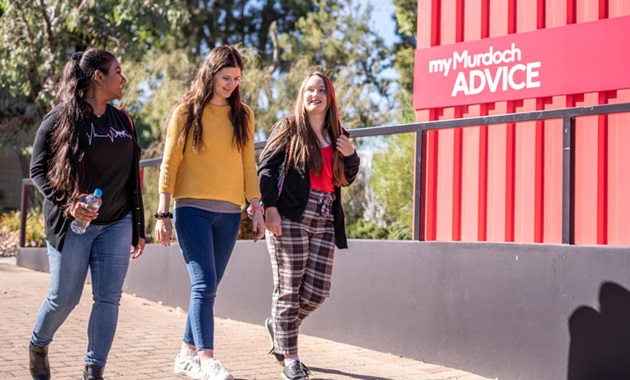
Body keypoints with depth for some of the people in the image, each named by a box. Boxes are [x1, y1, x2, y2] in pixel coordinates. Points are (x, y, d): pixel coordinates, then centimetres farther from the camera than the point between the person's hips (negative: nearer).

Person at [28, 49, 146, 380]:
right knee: (64, 298, 3)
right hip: (72, 224, -4)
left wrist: (137, 228, 14)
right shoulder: (60, 119, -6)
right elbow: (38, 169, -5)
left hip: (116, 224, 4)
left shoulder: (123, 121, 11)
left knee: (108, 299, -3)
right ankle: (38, 346, 32)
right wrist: (66, 203, -20)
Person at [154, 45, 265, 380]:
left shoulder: (243, 115, 12)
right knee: (204, 284, -14)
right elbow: (169, 164, 0)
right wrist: (163, 213, -5)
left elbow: (248, 166, 14)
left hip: (229, 213, 4)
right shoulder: (186, 112, 1)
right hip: (192, 209, -4)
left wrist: (257, 208, 7)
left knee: (207, 287, 7)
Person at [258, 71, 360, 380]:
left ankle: (278, 326, 29)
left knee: (316, 292, 0)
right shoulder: (289, 128, 3)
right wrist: (269, 207, -14)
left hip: (324, 221, 5)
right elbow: (266, 168, -3)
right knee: (289, 289, -2)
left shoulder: (337, 136, 17)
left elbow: (345, 180, 25)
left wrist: (351, 155, 5)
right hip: (290, 217, -5)